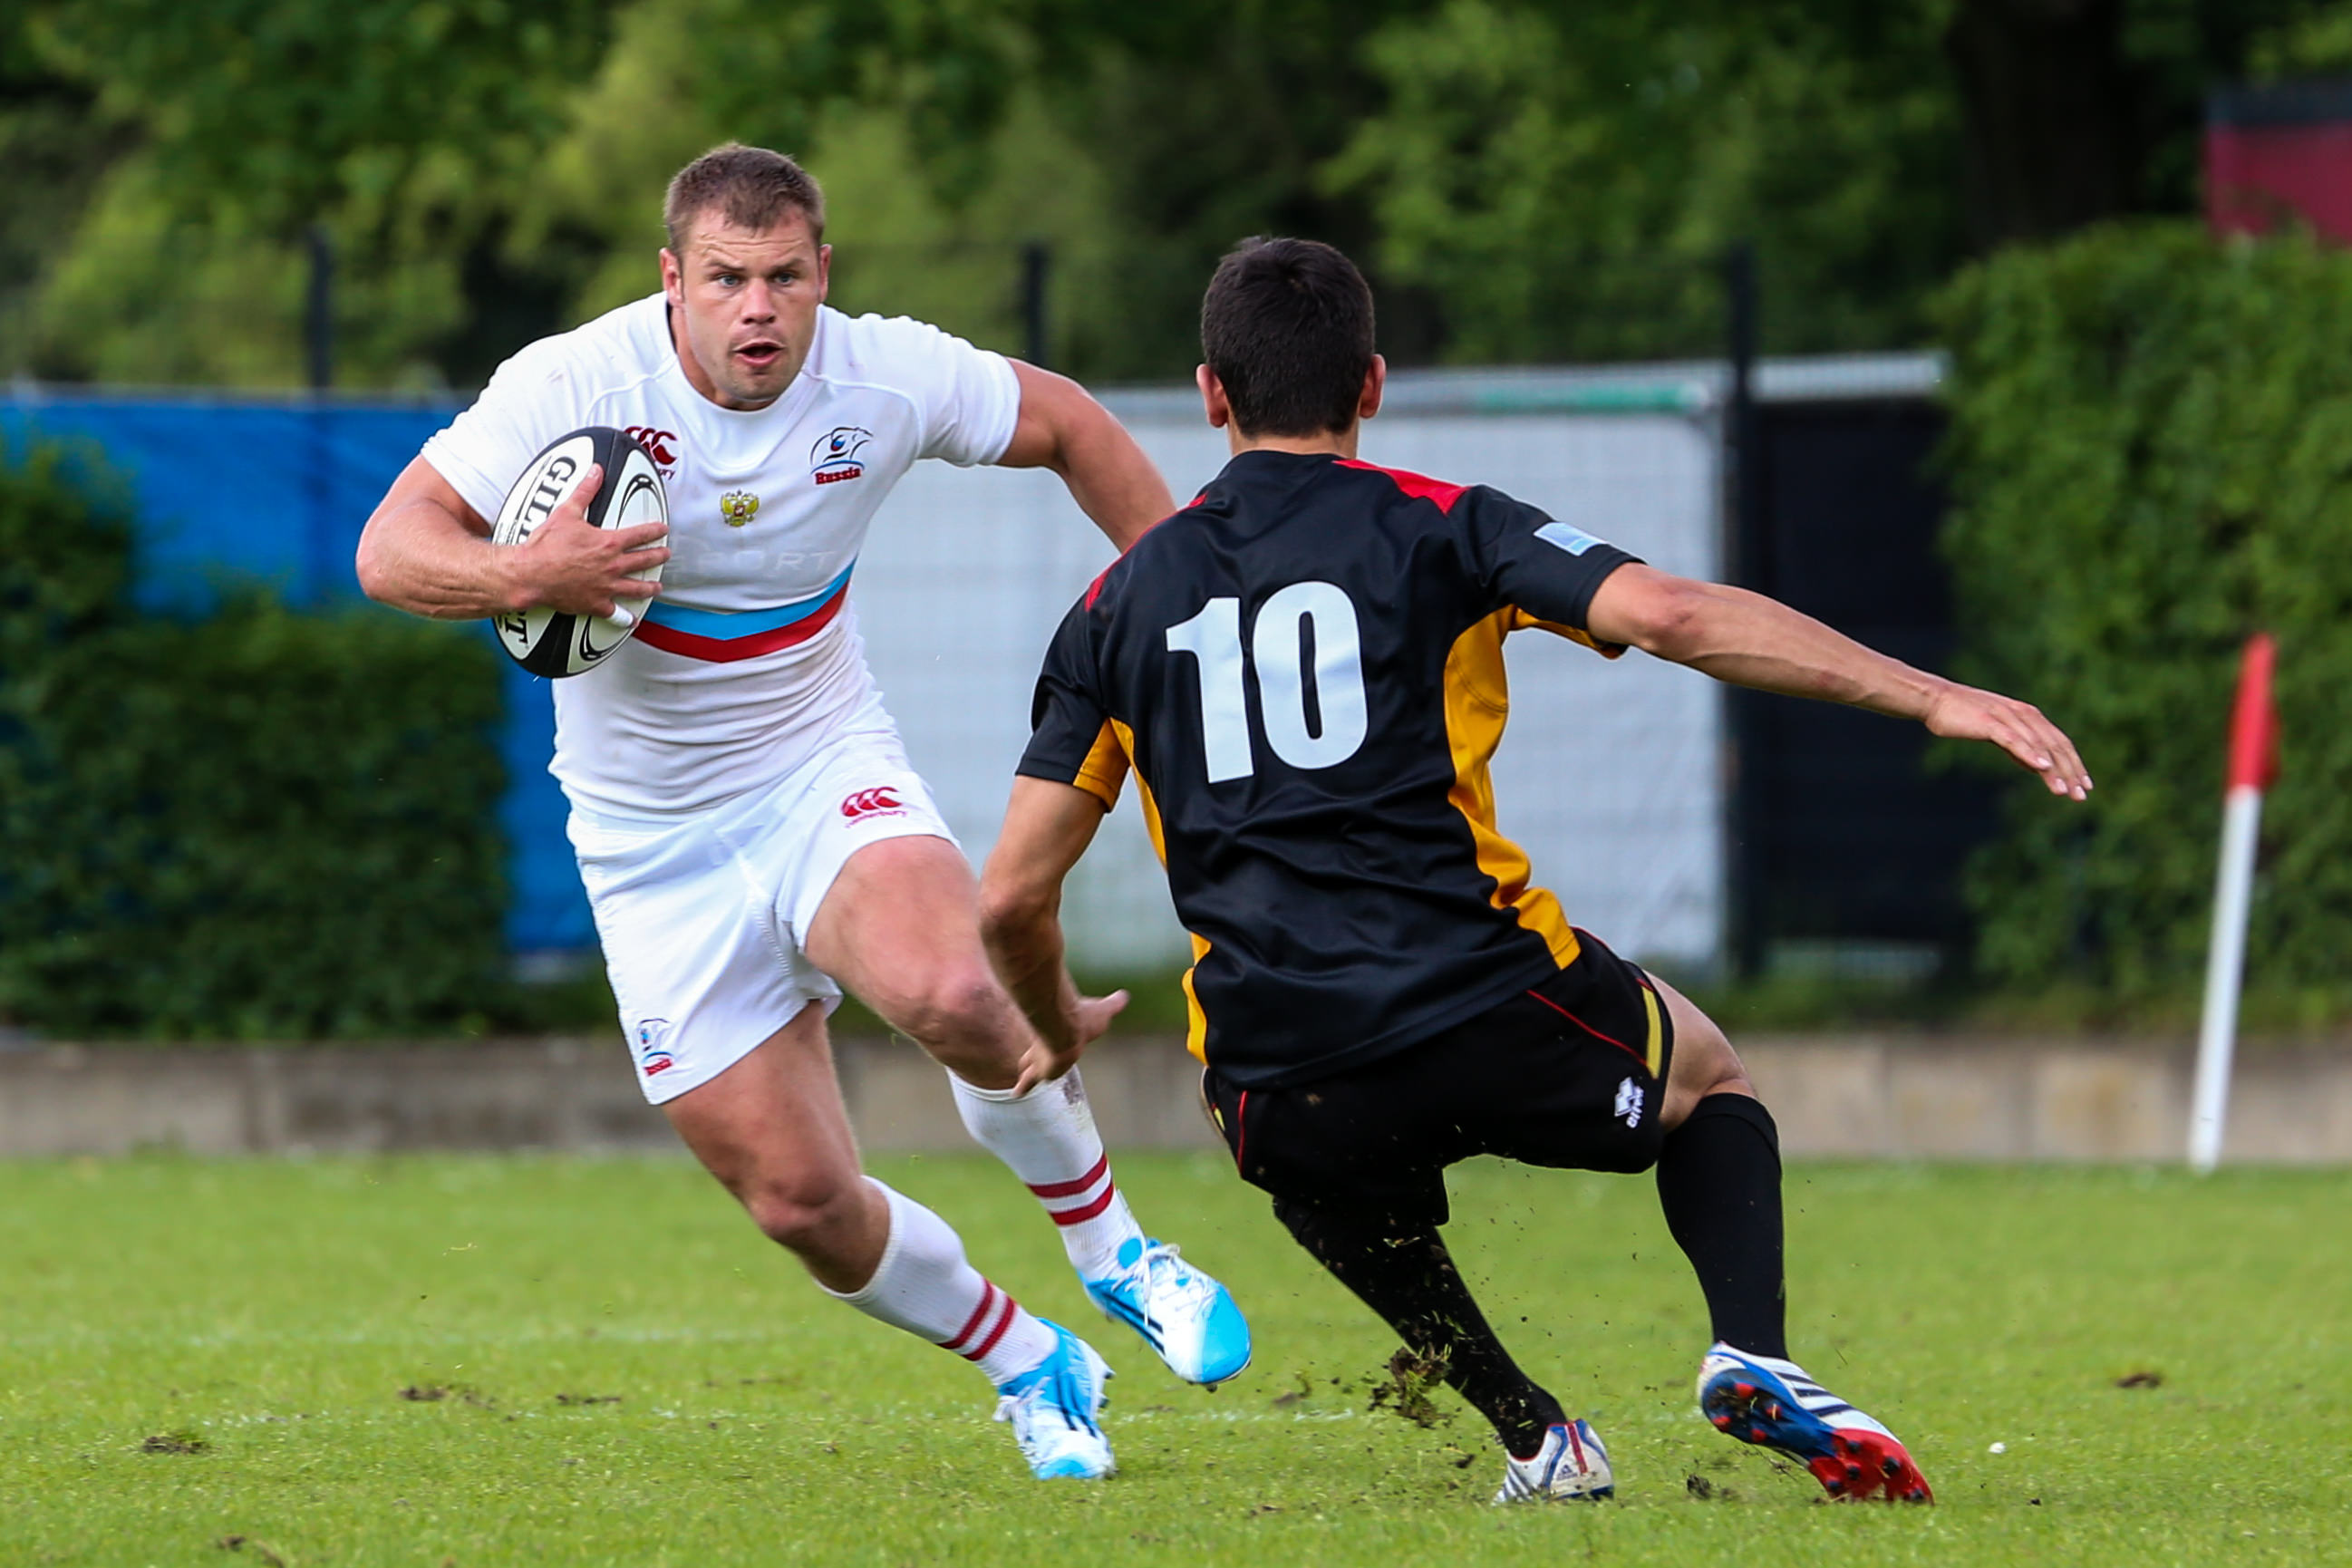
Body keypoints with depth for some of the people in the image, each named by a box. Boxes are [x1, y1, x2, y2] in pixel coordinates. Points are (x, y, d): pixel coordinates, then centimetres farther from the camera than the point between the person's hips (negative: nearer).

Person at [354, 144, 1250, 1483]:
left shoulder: (886, 378, -12)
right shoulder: (572, 385, -18)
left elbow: (1064, 424, 8)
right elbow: (392, 550, -20)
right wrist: (521, 577, -39)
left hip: (827, 772, 0)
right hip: (656, 845, 0)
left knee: (956, 994, -33)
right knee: (800, 1199, -5)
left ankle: (1113, 1247, -6)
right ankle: (1029, 1368, 23)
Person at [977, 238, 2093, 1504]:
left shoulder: (1123, 602, 12)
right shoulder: (1435, 531, 3)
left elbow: (1010, 897, 12)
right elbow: (1671, 617, -12)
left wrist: (1058, 1027, 33)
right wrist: (1932, 698, -11)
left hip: (1277, 1092, 2)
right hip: (1490, 1016, -2)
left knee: (1327, 1168, 39)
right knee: (1707, 1075, 29)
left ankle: (1533, 1435, 21)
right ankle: (1754, 1360, 2)